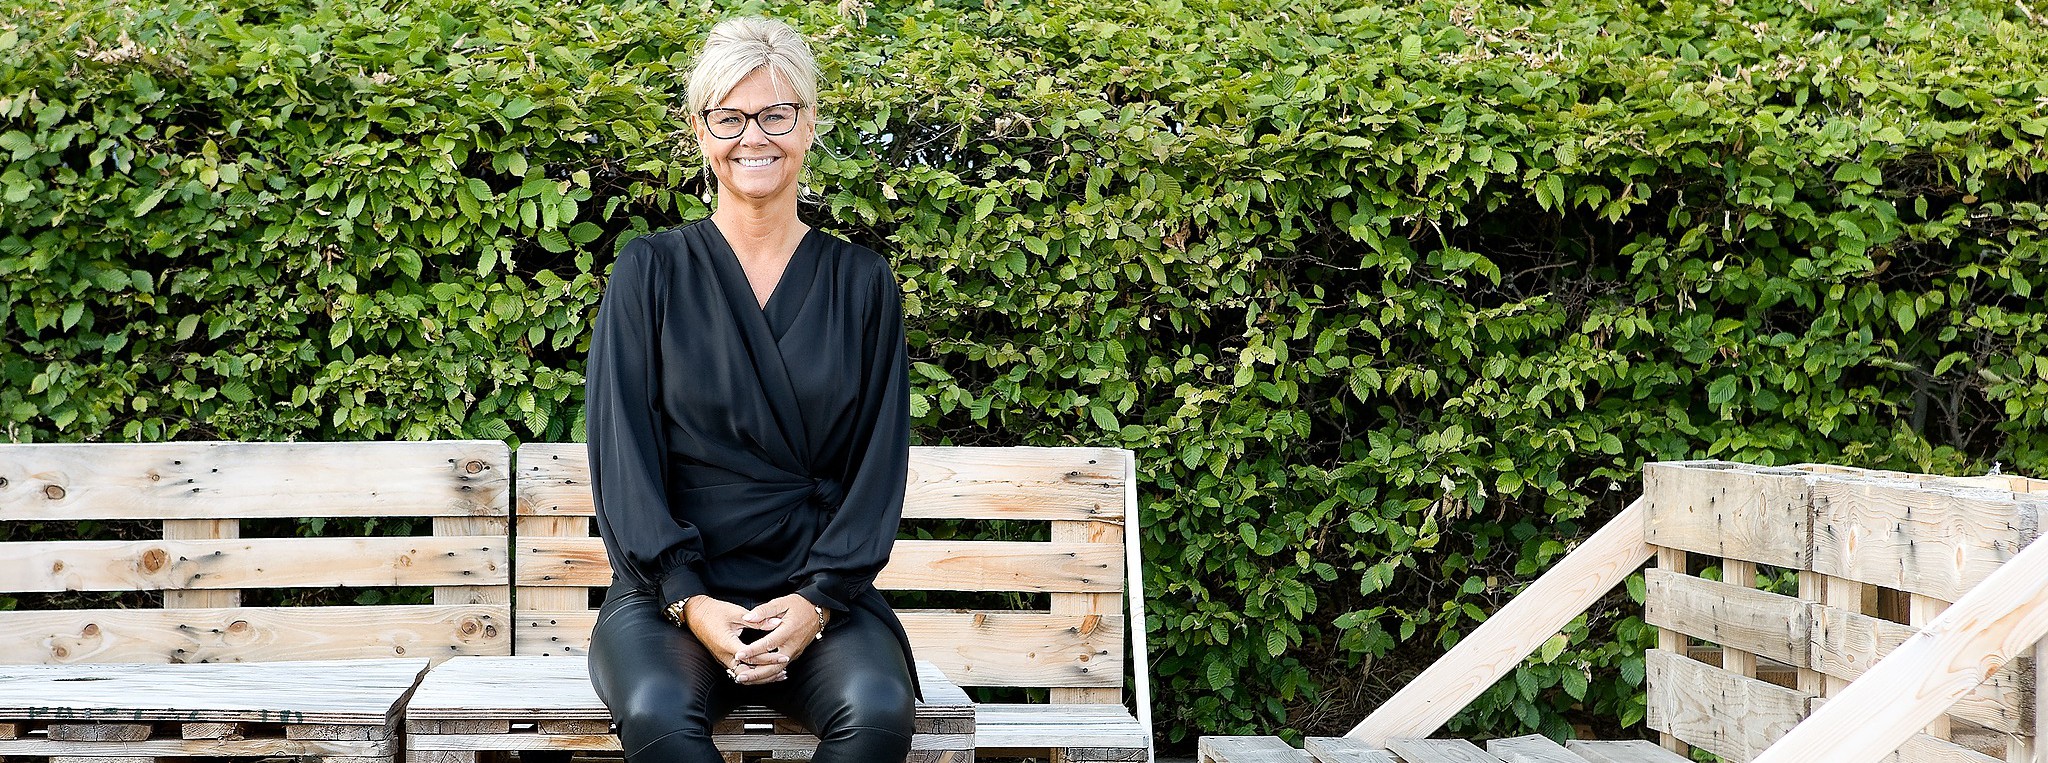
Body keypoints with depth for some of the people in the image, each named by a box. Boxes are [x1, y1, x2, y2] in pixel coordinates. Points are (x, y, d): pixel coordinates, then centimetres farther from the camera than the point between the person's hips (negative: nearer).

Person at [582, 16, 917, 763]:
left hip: (817, 593, 1)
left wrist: (818, 600, -10)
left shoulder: (862, 284, 10)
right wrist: (688, 600, -13)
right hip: (669, 591, -1)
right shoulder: (650, 273, 6)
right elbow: (621, 453, 0)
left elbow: (878, 461, 5)